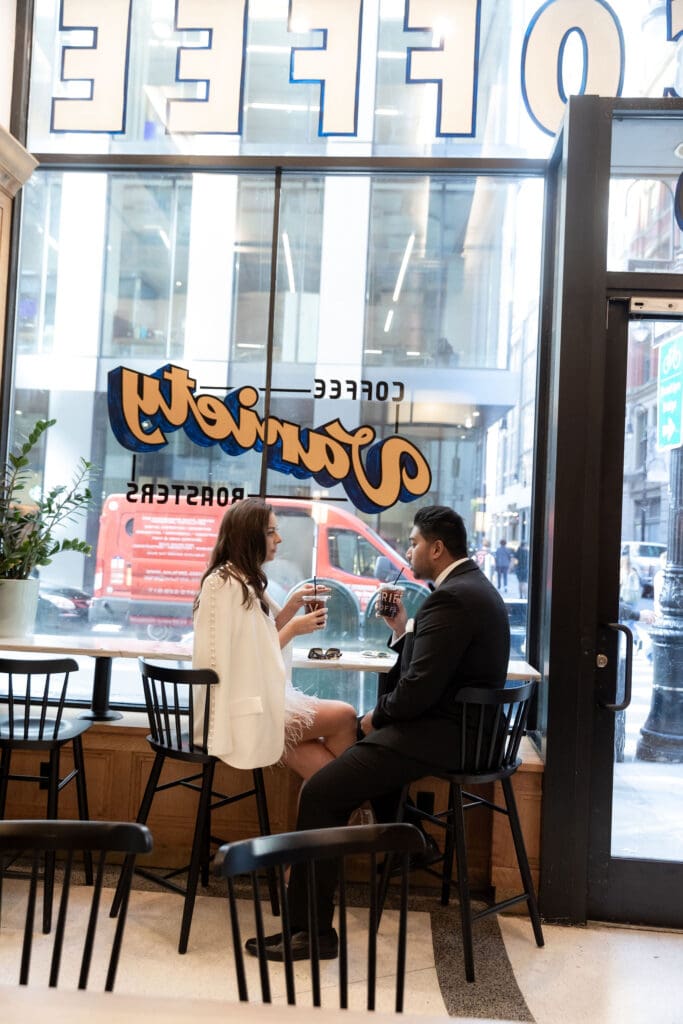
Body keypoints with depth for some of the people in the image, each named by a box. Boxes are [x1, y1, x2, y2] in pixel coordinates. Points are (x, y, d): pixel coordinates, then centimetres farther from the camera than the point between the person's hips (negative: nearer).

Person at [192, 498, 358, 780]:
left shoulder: (245, 581, 14)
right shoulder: (226, 585, -15)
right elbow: (249, 658, -14)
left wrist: (292, 607, 1)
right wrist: (293, 628, -7)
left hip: (259, 694, 9)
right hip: (241, 711, -9)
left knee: (326, 775, -8)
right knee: (344, 717, -13)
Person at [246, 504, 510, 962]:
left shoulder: (451, 598, -20)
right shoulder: (475, 585, 14)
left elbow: (418, 690, -24)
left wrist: (377, 716, -7)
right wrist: (403, 629, 6)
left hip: (439, 734, -11)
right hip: (465, 727, 11)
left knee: (320, 793, -14)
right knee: (369, 748, 33)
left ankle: (311, 929, -6)